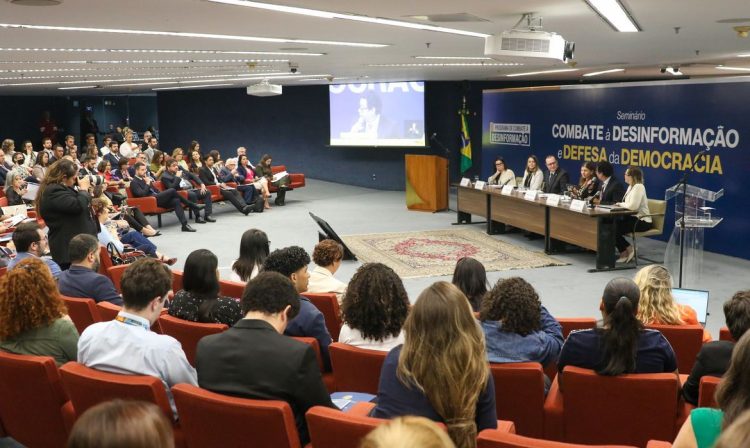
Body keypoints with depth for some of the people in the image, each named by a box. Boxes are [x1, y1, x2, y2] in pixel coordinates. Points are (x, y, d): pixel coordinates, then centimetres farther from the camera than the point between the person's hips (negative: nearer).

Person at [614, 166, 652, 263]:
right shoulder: (631, 186, 14)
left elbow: (632, 206, -25)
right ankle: (624, 252, -1)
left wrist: (620, 204, -9)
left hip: (642, 221, -9)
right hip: (633, 218, 9)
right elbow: (628, 204, 13)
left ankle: (629, 249, -1)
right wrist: (620, 204, -7)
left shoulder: (638, 187, -15)